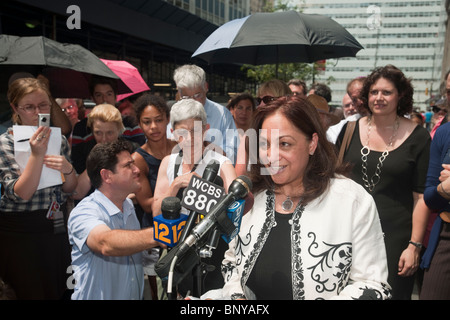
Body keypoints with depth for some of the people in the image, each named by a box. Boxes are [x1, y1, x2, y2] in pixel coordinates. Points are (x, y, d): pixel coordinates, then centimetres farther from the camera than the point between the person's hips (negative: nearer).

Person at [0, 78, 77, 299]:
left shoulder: (59, 139, 3)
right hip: (21, 233, -4)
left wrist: (67, 170, -15)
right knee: (33, 293, 7)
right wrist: (37, 154, -28)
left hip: (58, 229, 5)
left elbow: (70, 189, 6)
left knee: (61, 292, 14)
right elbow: (21, 193, -19)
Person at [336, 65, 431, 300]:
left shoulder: (417, 137, -4)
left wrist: (415, 245, -8)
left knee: (392, 293, 5)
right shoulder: (351, 130, 4)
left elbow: (421, 196, -4)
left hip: (395, 236, -2)